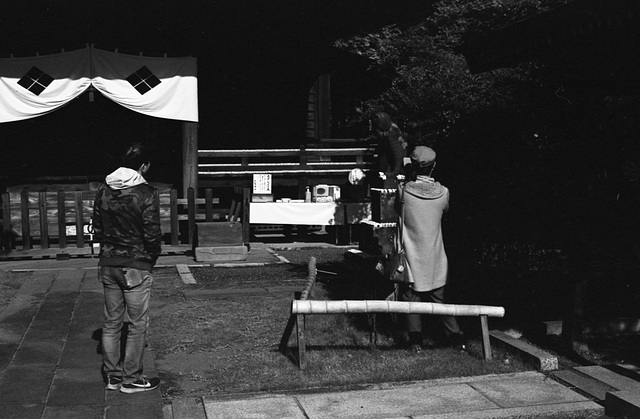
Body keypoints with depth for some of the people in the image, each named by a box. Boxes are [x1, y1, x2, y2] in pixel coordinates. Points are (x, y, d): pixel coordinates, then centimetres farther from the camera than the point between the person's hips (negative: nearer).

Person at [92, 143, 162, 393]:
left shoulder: (103, 191, 5)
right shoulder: (146, 193, -14)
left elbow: (96, 228, 9)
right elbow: (152, 234, -14)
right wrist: (152, 259, 3)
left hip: (107, 264, 6)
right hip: (136, 266, -6)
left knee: (111, 322, 14)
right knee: (137, 324, 4)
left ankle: (112, 375, 22)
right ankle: (131, 378, 10)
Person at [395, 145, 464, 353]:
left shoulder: (404, 189, -11)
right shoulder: (443, 193, -6)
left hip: (411, 256, -2)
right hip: (435, 258, 2)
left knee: (411, 298, 7)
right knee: (439, 299, 14)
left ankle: (416, 340, 4)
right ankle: (455, 337, 14)